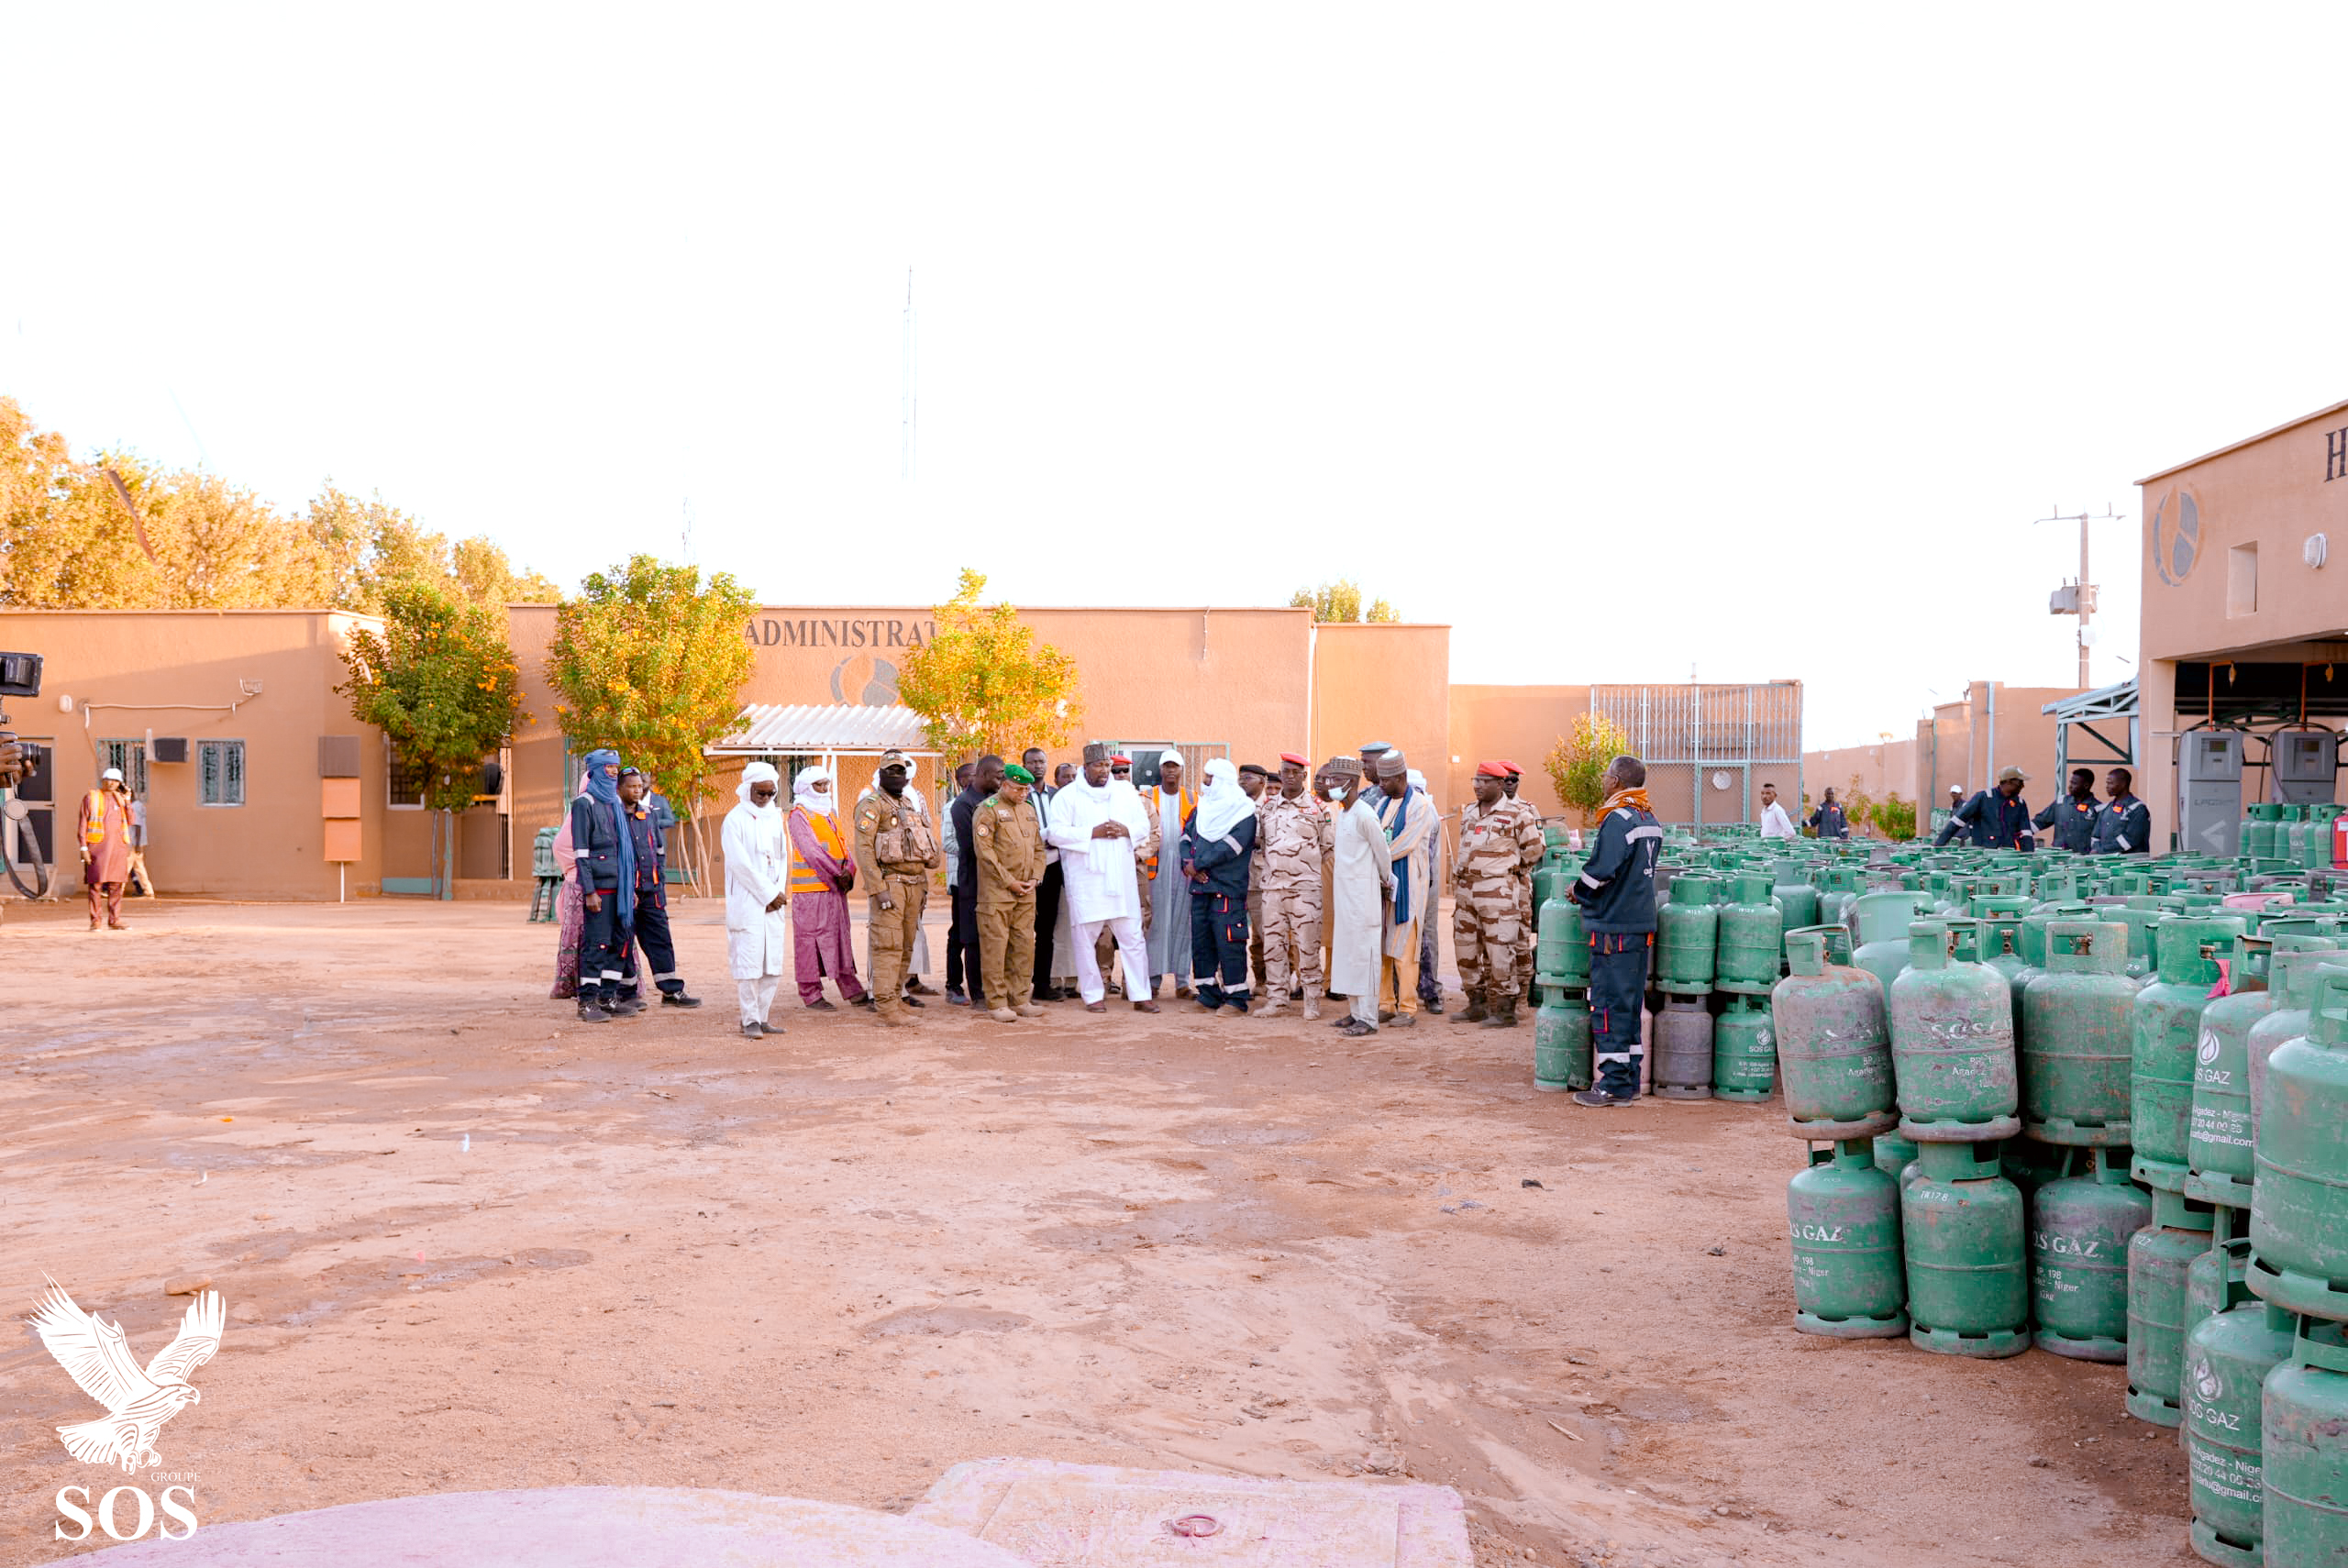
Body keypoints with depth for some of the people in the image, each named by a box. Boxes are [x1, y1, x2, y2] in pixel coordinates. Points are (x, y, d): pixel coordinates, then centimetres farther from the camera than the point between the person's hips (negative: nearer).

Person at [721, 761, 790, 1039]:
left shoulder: (776, 817, 14)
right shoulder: (736, 819, -5)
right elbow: (740, 863, -11)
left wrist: (779, 893, 0)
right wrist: (769, 893, -10)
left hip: (774, 903, 6)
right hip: (747, 903, -6)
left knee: (774, 963, 3)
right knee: (749, 962, -8)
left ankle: (762, 1017, 11)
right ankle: (750, 1020, -1)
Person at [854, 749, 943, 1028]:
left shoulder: (910, 805, 20)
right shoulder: (872, 804, -5)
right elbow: (863, 848, -14)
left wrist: (923, 882, 19)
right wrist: (877, 888, -20)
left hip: (914, 882, 8)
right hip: (889, 882, -8)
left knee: (906, 945, 10)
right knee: (888, 944, -10)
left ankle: (896, 995, 18)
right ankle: (886, 1005, -9)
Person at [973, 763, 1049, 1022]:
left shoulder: (1029, 809, 16)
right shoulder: (988, 810, -6)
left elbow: (1038, 847, 20)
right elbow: (983, 850, -12)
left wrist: (1035, 878, 4)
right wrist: (1009, 882, -13)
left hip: (1026, 893, 7)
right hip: (996, 891, -7)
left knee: (1024, 943, 8)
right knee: (995, 945, -4)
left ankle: (1020, 999, 16)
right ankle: (997, 1003, 0)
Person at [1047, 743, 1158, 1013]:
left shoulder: (1126, 791, 13)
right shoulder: (1067, 796, 1)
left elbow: (1144, 826, 13)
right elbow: (1056, 833, -8)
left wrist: (1126, 830, -8)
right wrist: (1093, 833, -15)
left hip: (1121, 877, 3)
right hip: (1085, 878, -3)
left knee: (1133, 936, 2)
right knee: (1086, 936, 0)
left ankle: (1140, 995, 7)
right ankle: (1093, 996, 11)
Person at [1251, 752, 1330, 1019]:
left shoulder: (1317, 807, 1)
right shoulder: (1267, 806, 10)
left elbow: (1329, 847, 8)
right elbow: (1257, 841, 21)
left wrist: (1311, 867, 6)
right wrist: (1268, 863, 12)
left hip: (1305, 887, -3)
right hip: (1273, 885, 3)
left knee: (1307, 944, -3)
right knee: (1273, 942, 5)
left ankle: (1312, 999, 6)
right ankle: (1274, 996, 13)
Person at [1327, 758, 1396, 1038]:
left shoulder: (1364, 815, -16)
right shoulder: (1342, 813, 12)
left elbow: (1382, 852, -9)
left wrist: (1386, 881, 5)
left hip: (1362, 894, -9)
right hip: (1343, 891, 9)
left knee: (1363, 953, -6)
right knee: (1346, 950, 12)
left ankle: (1368, 1018, -2)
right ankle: (1355, 1011, 20)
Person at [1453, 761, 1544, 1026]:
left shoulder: (1517, 813, -6)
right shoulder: (1469, 813, 15)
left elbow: (1534, 849, -1)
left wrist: (1511, 869, 8)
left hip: (1498, 892, -7)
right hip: (1466, 890, 7)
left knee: (1499, 950, -7)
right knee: (1466, 949, 10)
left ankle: (1504, 1011, 0)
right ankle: (1477, 1006, 21)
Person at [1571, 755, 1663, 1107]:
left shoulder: (1618, 819, -15)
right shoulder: (1650, 820, 13)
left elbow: (1602, 869, -23)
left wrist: (1579, 891, -5)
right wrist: (1588, 890, 20)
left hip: (1615, 926, -9)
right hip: (1642, 922, 9)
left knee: (1609, 1005, -4)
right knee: (1631, 1004, 14)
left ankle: (1614, 1085, -2)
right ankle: (1629, 1081, 19)